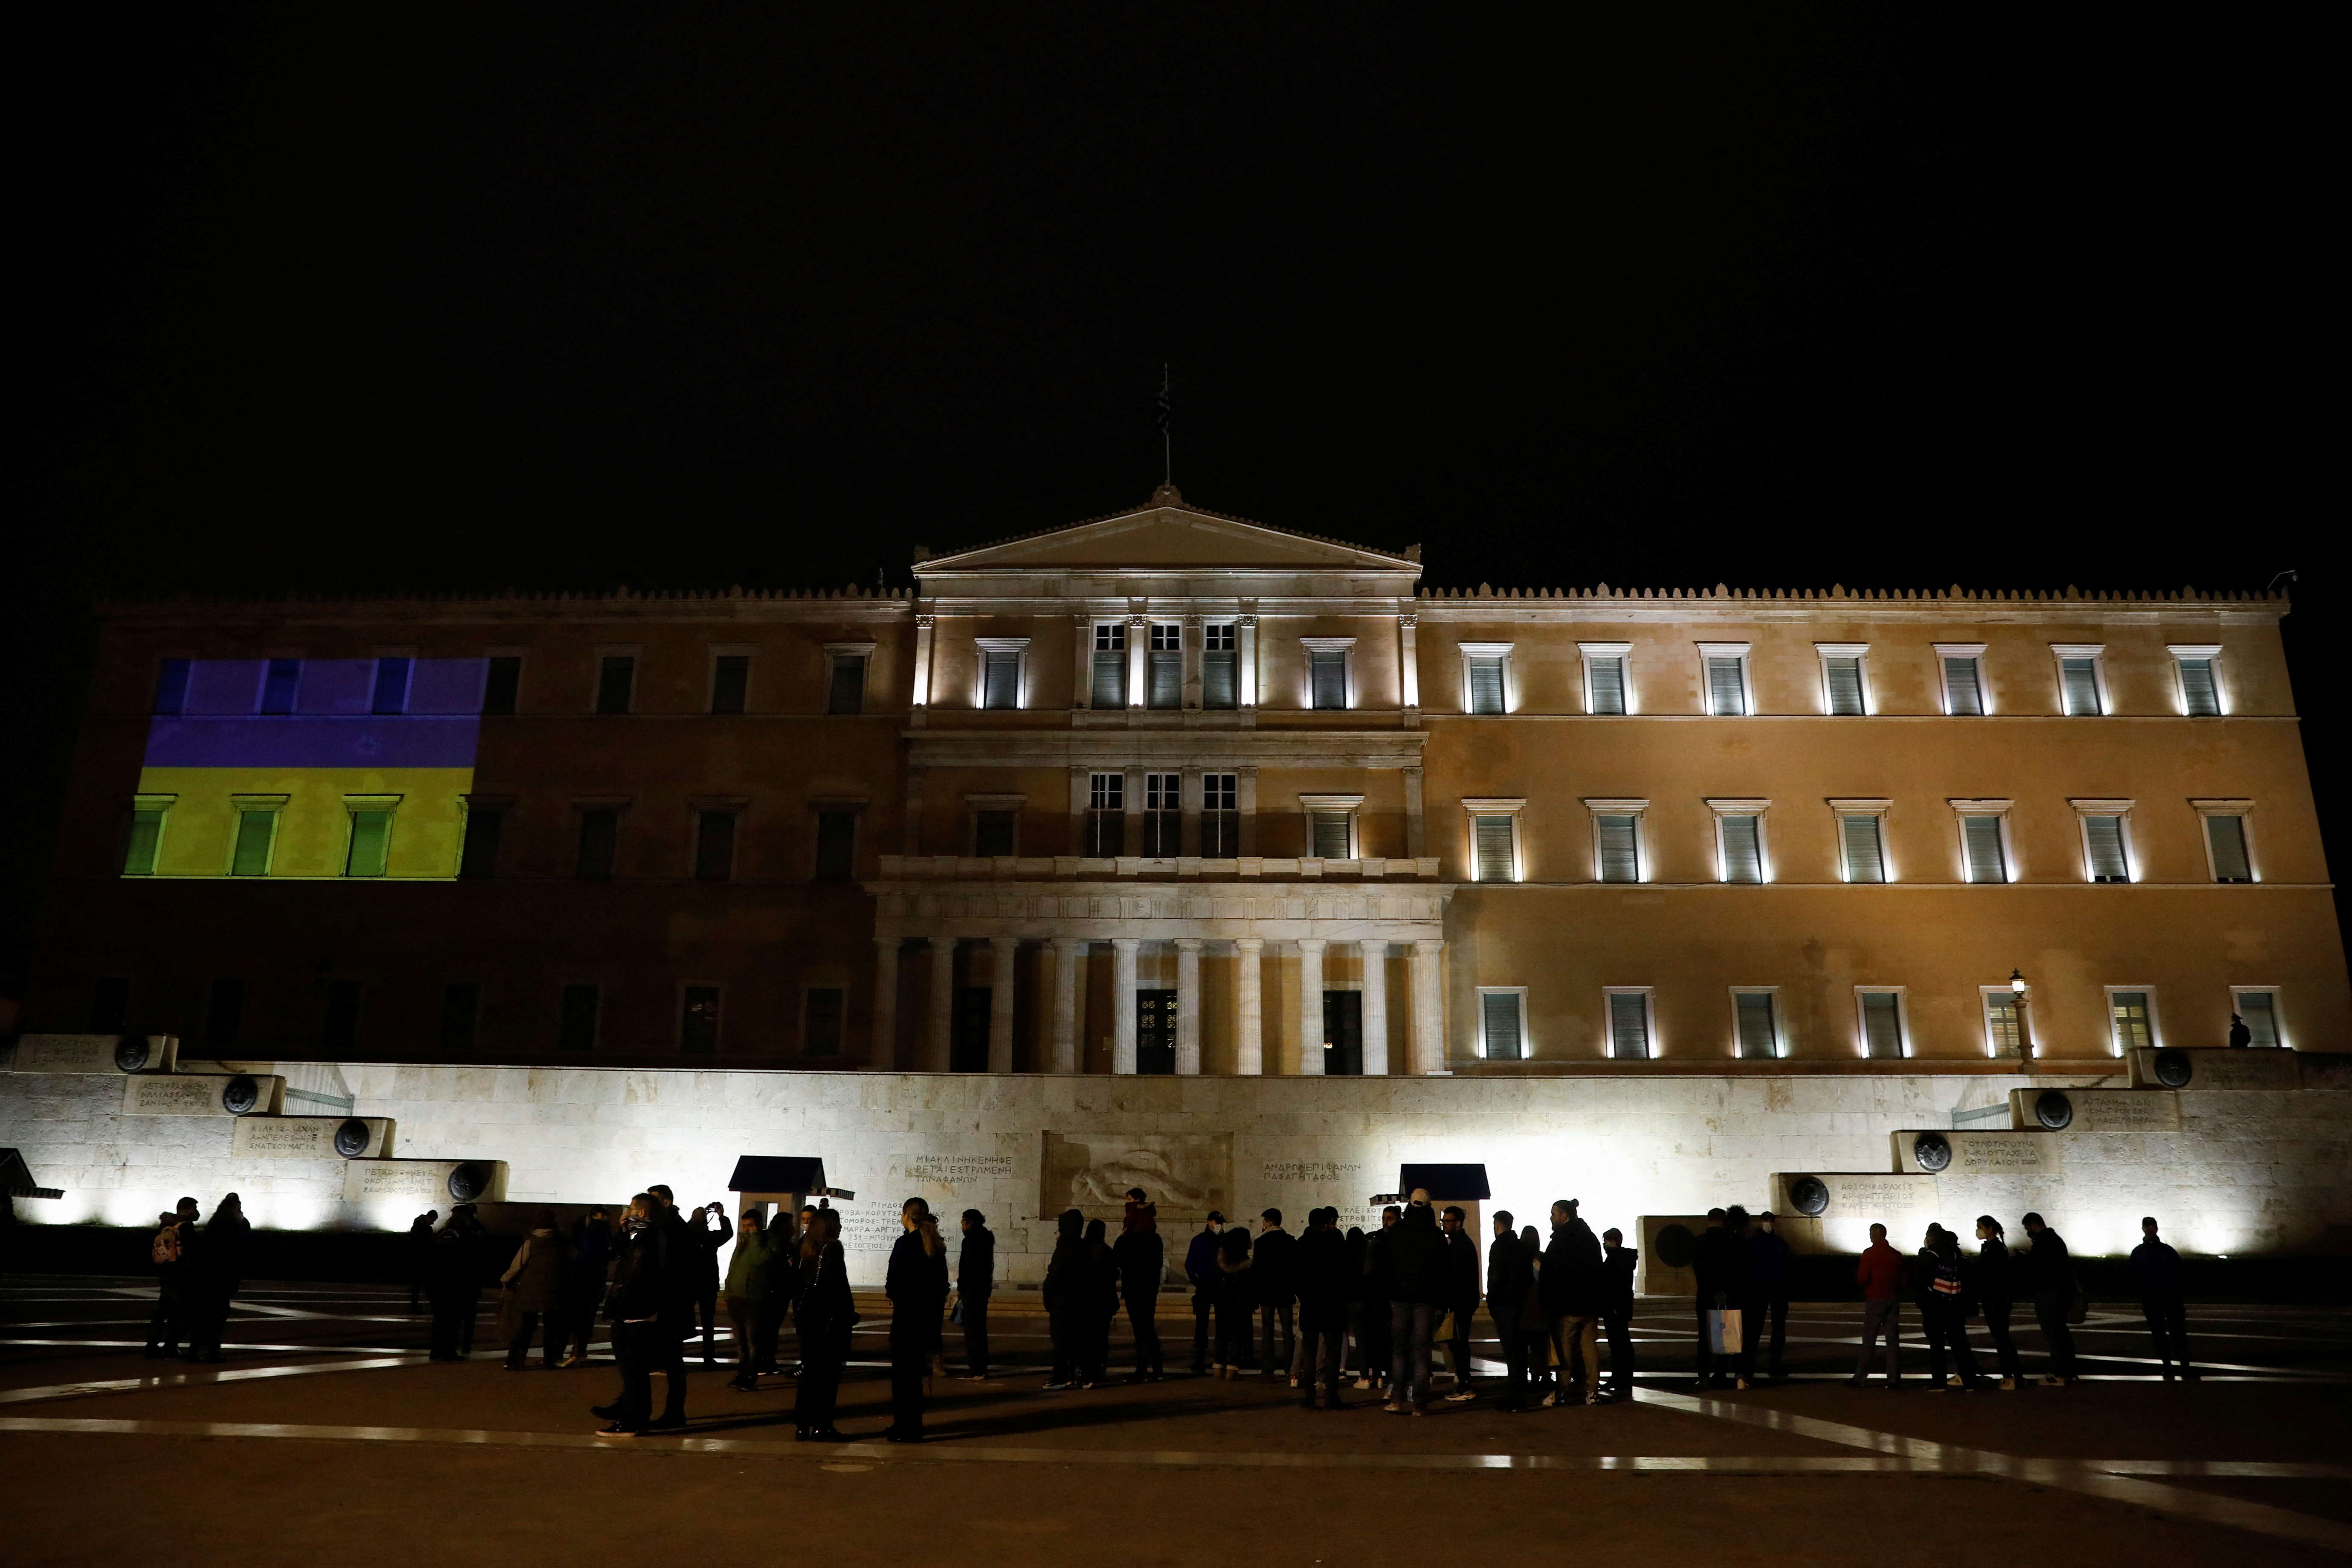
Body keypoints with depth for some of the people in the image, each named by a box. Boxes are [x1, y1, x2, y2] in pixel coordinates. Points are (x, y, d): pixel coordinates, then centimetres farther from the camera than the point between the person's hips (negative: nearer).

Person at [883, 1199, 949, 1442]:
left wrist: (895, 1297, 3)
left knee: (904, 1371, 0)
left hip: (908, 1313, -8)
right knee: (913, 1371, 17)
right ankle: (905, 1424, 25)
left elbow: (894, 1280, -16)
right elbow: (942, 1282, 10)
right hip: (929, 1313, 8)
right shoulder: (936, 1246, 8)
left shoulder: (906, 1243, -15)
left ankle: (908, 1430, 3)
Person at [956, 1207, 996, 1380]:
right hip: (984, 1287, 10)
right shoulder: (986, 1238, 13)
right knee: (980, 1328, 16)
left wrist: (960, 1288, -10)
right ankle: (981, 1368, 22)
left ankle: (977, 1371, -6)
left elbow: (967, 1267, -19)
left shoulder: (971, 1241, -15)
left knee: (972, 1329, -6)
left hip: (972, 1289, -10)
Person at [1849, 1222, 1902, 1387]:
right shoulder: (1895, 1254, 7)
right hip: (1893, 1299, 5)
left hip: (1875, 1299, -5)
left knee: (1869, 1341, 0)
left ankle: (1860, 1377, 3)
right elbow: (1902, 1279, 8)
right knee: (1892, 1339, 7)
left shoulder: (1870, 1253, -9)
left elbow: (1862, 1278, -14)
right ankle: (1894, 1378, 6)